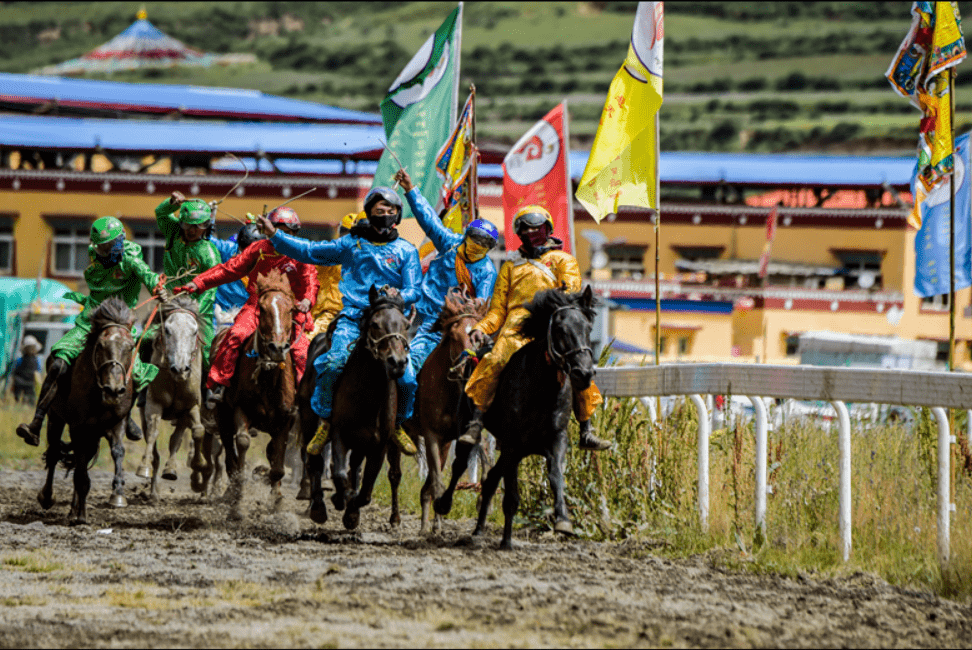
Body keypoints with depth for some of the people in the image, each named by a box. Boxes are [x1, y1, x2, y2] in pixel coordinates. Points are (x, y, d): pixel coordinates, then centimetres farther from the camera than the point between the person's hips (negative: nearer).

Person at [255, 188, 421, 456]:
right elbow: (310, 252, 17)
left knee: (406, 377, -14)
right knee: (334, 363, -26)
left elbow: (413, 290, 6)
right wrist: (274, 235, 11)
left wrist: (399, 296, -18)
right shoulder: (352, 244, 15)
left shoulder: (406, 251, 12)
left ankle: (397, 425, 13)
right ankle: (324, 421, -10)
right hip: (353, 317, 0)